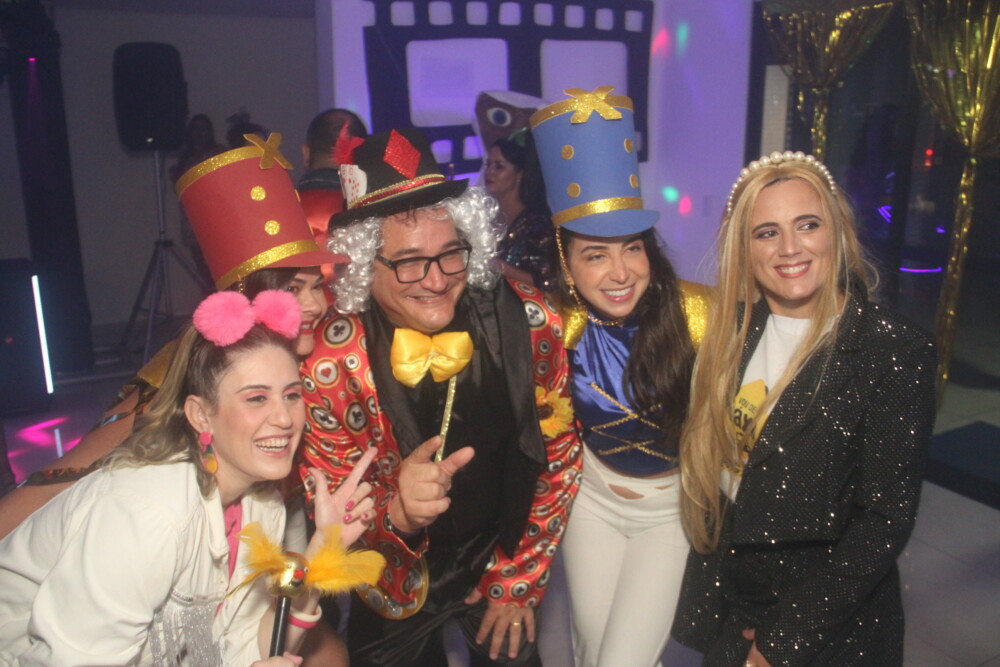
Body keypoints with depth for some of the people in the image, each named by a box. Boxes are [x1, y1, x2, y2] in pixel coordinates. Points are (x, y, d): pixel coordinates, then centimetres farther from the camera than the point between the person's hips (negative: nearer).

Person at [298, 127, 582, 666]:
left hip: (501, 556, 2)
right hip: (397, 582, -1)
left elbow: (559, 452, -7)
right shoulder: (331, 364, -25)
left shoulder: (528, 322, -21)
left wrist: (519, 580, -2)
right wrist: (398, 514, -38)